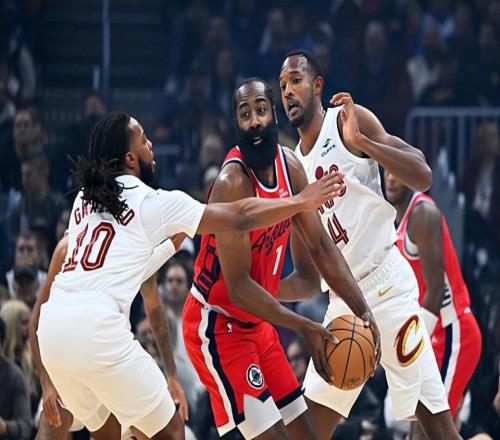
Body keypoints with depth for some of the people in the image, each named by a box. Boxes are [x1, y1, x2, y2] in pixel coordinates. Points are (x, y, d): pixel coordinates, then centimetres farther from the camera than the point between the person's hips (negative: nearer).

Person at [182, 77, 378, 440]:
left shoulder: (289, 166, -1)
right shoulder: (233, 183, -26)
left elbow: (320, 247, 7)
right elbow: (239, 287, -27)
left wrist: (362, 311, -3)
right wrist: (304, 328, -28)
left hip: (258, 323, 9)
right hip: (217, 326, -9)